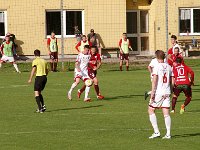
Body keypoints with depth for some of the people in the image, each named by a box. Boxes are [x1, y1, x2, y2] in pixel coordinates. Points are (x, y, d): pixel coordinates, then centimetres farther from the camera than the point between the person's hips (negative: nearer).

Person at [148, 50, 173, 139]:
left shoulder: (157, 67, -8)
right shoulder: (169, 67, 8)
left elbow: (154, 81, -15)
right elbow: (172, 82, 11)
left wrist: (152, 93, -15)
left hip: (158, 92, -5)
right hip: (167, 93, 5)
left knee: (151, 110, 7)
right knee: (166, 113, 4)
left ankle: (156, 132, 0)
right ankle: (168, 134, -1)